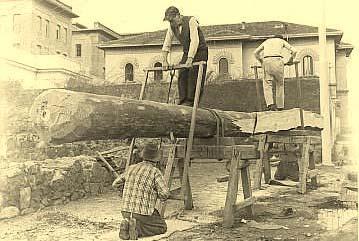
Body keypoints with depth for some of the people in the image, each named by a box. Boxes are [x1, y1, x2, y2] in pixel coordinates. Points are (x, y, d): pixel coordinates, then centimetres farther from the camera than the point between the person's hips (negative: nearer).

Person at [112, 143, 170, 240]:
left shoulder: (131, 168, 8)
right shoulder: (155, 172, -10)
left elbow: (115, 184, 19)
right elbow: (164, 194, -14)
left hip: (126, 211, 6)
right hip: (143, 212, -6)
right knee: (162, 227, 17)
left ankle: (128, 226, 3)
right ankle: (136, 229, -6)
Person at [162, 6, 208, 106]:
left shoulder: (191, 21, -22)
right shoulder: (172, 26, -3)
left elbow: (195, 41, -31)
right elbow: (166, 44, 3)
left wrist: (190, 59, -39)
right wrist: (165, 61, -5)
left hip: (199, 51, -6)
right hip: (187, 52, 6)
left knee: (194, 76, -13)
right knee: (182, 75, -3)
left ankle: (191, 101, -11)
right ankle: (183, 101, -1)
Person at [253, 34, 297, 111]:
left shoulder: (266, 41, 31)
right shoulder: (282, 41, 23)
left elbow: (256, 52, 32)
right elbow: (294, 51, 13)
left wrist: (261, 61, 43)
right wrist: (291, 60, 30)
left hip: (267, 61, 1)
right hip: (277, 61, -1)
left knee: (267, 84, 4)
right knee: (280, 84, 13)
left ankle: (270, 104, -18)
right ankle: (279, 107, 13)